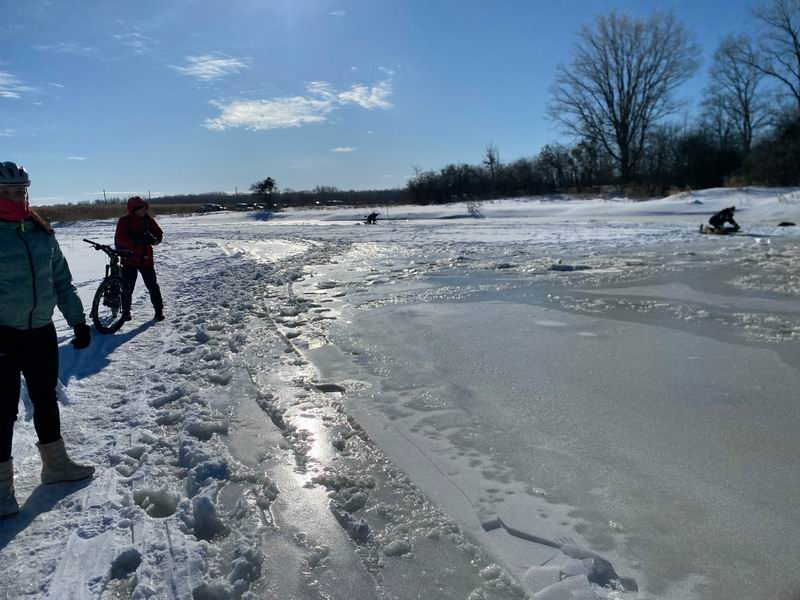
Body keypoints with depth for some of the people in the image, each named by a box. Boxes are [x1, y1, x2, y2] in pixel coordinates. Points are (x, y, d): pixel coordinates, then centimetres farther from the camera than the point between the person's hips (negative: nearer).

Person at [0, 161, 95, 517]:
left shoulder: (41, 231, 6)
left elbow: (62, 281, 12)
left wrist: (78, 321, 10)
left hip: (41, 331, 5)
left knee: (45, 398, 16)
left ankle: (56, 465, 32)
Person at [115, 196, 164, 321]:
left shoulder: (149, 220, 2)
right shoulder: (124, 221, -6)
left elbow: (159, 234, 4)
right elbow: (120, 239, -16)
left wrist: (153, 239, -18)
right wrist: (134, 240, -27)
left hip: (146, 259, 2)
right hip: (129, 259, -2)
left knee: (153, 285, 3)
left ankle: (159, 310, 11)